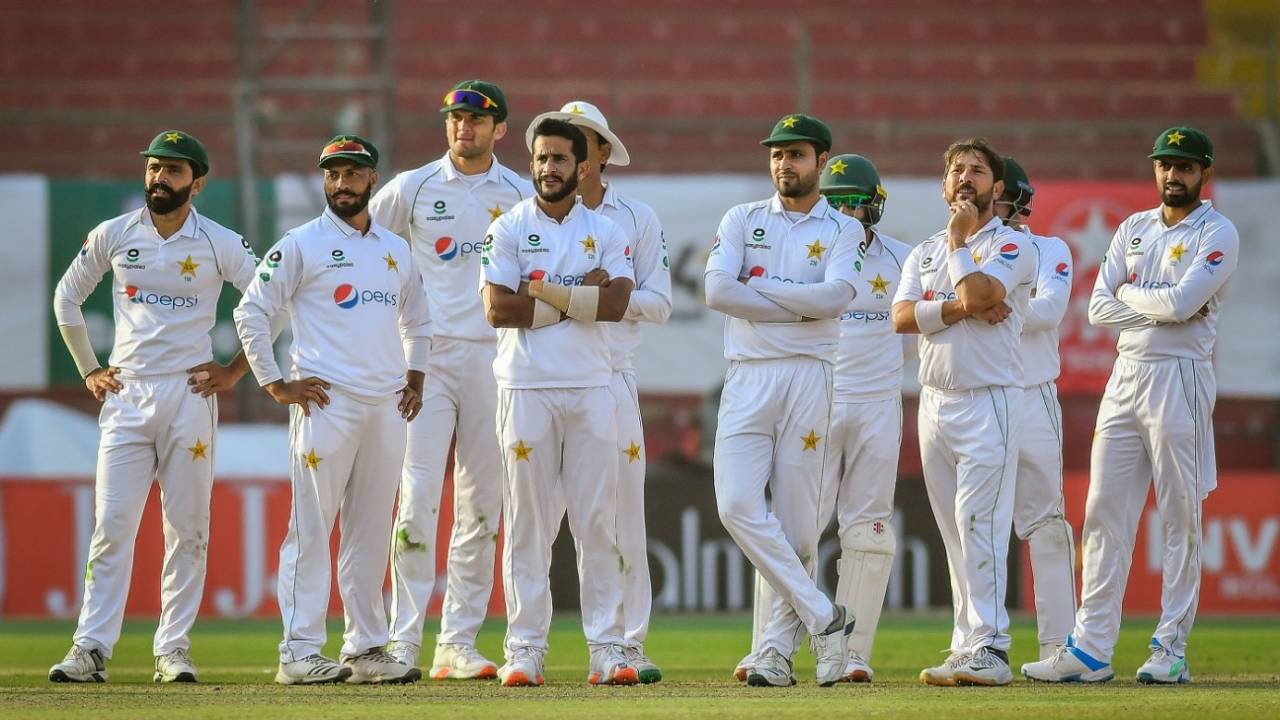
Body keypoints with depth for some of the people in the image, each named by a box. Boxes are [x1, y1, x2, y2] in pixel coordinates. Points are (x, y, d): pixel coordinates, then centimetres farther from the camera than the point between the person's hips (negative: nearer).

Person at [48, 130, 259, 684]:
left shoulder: (220, 244, -1)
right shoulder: (113, 236, 5)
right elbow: (67, 297, 18)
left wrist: (236, 371, 0)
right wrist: (88, 370, 12)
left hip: (190, 395, -1)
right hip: (126, 396, 1)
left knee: (187, 529, 0)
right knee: (111, 525, -5)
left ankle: (173, 650, 5)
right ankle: (91, 649, -7)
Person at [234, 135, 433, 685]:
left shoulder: (397, 251, 17)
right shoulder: (301, 245, 0)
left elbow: (416, 320, 30)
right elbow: (251, 312, -2)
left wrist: (415, 378, 16)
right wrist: (275, 385, -7)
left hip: (386, 408, 6)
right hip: (326, 402, -5)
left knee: (371, 534, 8)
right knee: (311, 529, -7)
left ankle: (367, 648, 13)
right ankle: (299, 653, -8)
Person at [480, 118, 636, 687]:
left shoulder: (606, 232, 10)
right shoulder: (508, 229, 4)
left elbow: (616, 303, -7)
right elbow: (497, 309, -10)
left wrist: (545, 291, -9)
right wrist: (580, 295, -8)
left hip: (591, 389, 2)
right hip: (526, 387, -2)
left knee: (598, 522, 0)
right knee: (527, 522, -1)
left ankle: (606, 649, 2)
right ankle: (525, 650, 2)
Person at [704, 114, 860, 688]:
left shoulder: (843, 230, 8)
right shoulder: (742, 220, 12)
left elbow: (834, 297, -11)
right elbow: (717, 290, -5)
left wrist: (758, 284, -6)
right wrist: (800, 306, -7)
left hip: (808, 376, -1)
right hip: (747, 377, 1)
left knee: (798, 520, -3)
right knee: (737, 505, -14)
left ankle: (778, 649, 4)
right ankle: (822, 617, -6)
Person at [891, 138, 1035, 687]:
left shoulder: (1012, 245, -1)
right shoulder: (925, 252, 17)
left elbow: (979, 292, -20)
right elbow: (902, 317, 1)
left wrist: (958, 240, -6)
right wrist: (962, 309, -12)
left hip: (988, 400, -7)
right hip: (934, 402, 7)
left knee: (978, 523, -15)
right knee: (955, 532, 7)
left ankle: (988, 650, -18)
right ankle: (967, 646, 9)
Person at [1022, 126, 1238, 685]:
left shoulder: (1217, 234, -3)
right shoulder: (1133, 229, 15)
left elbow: (1181, 302, -18)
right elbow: (1099, 308, 5)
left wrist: (1128, 293, -1)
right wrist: (1163, 307, -7)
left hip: (1180, 377, -6)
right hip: (1124, 376, 6)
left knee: (1181, 516, -3)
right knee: (1105, 511, 3)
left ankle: (1171, 649, 0)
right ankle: (1091, 649, 3)